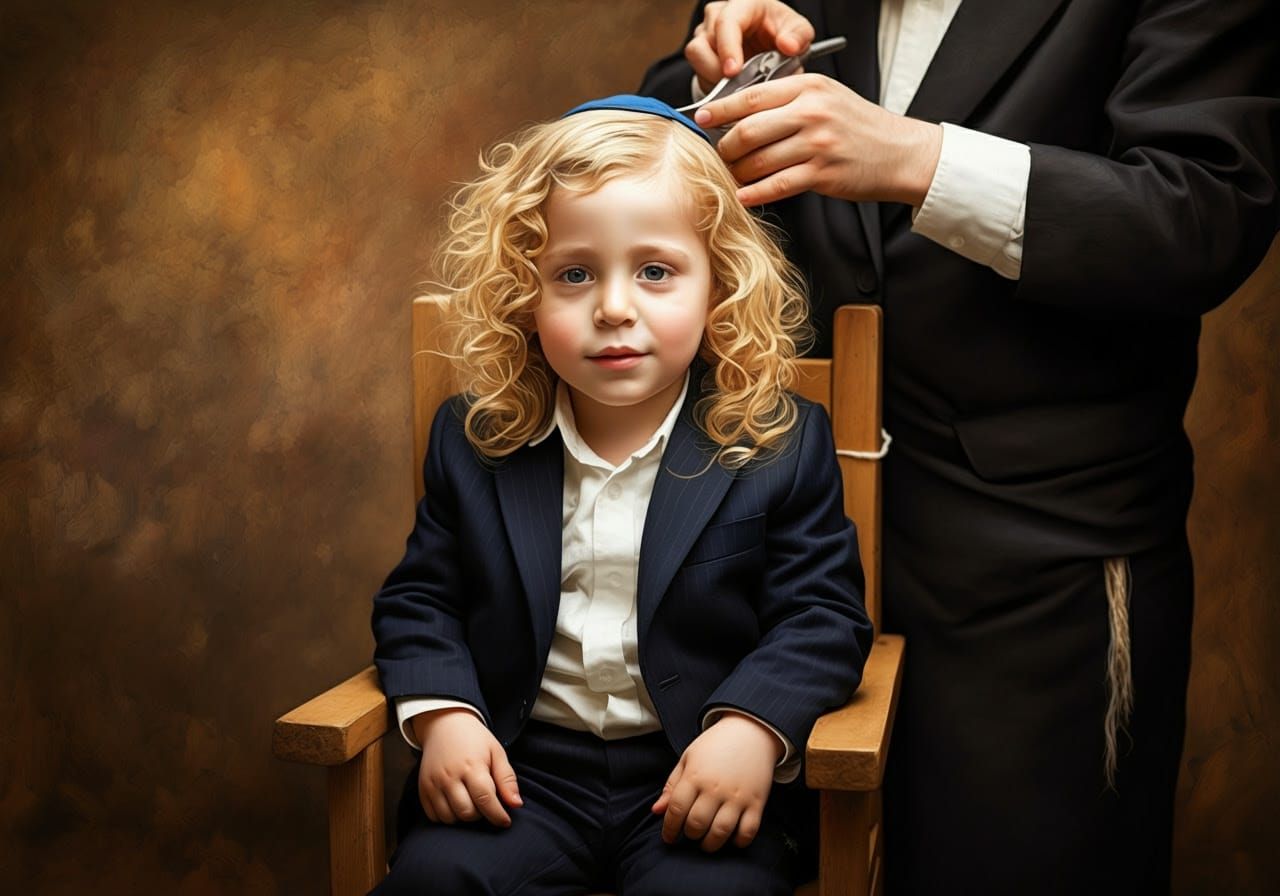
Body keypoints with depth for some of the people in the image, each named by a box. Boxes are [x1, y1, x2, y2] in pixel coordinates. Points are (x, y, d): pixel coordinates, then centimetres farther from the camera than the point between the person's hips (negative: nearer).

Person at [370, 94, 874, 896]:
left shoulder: (782, 443, -4)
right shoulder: (475, 442, 3)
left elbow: (822, 613, -3)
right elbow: (421, 598, 11)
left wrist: (753, 726, -20)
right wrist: (443, 714, -8)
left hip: (706, 772, -1)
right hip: (523, 766, 2)